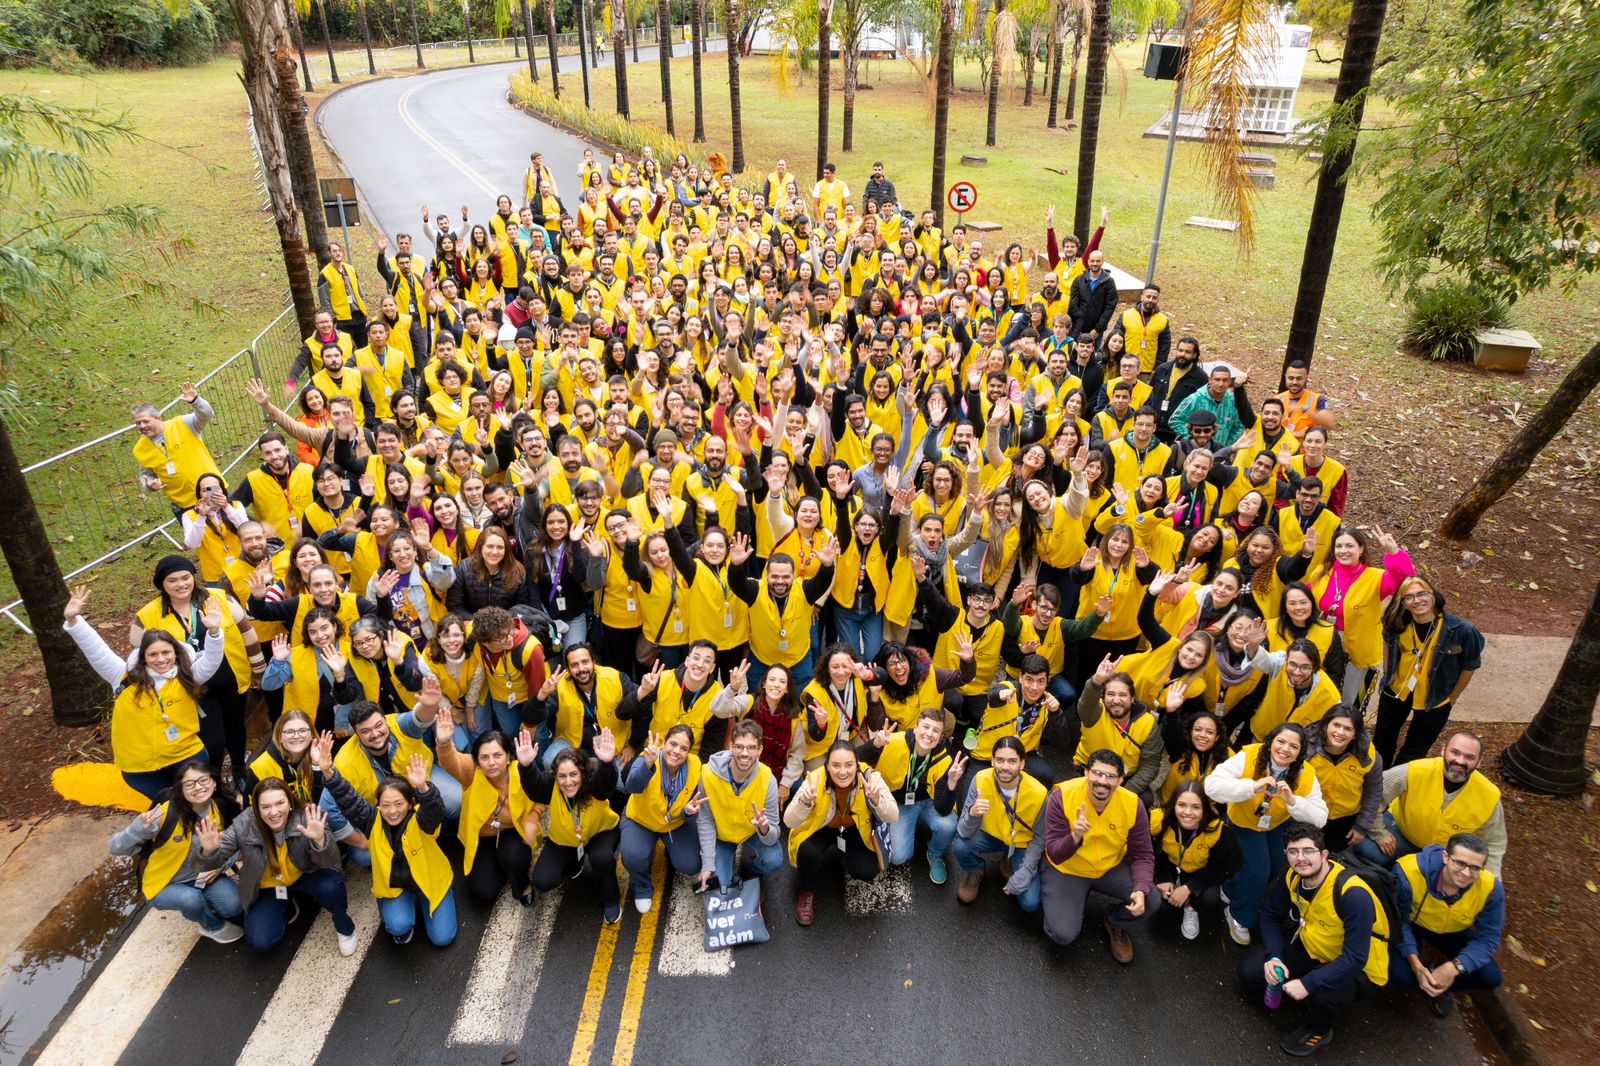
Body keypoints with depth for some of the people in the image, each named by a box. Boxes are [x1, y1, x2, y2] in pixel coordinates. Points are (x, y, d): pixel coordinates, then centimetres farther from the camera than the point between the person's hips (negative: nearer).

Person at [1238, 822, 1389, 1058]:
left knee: (1322, 995, -36)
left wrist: (1307, 984, -38)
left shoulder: (1353, 894, -34)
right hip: (1312, 949, 6)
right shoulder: (1292, 878, -13)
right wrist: (1273, 957, -15)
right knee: (1250, 971, -8)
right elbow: (1270, 915, 1)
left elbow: (1355, 958, -34)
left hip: (1358, 970, -5)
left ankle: (1318, 1030, -1)